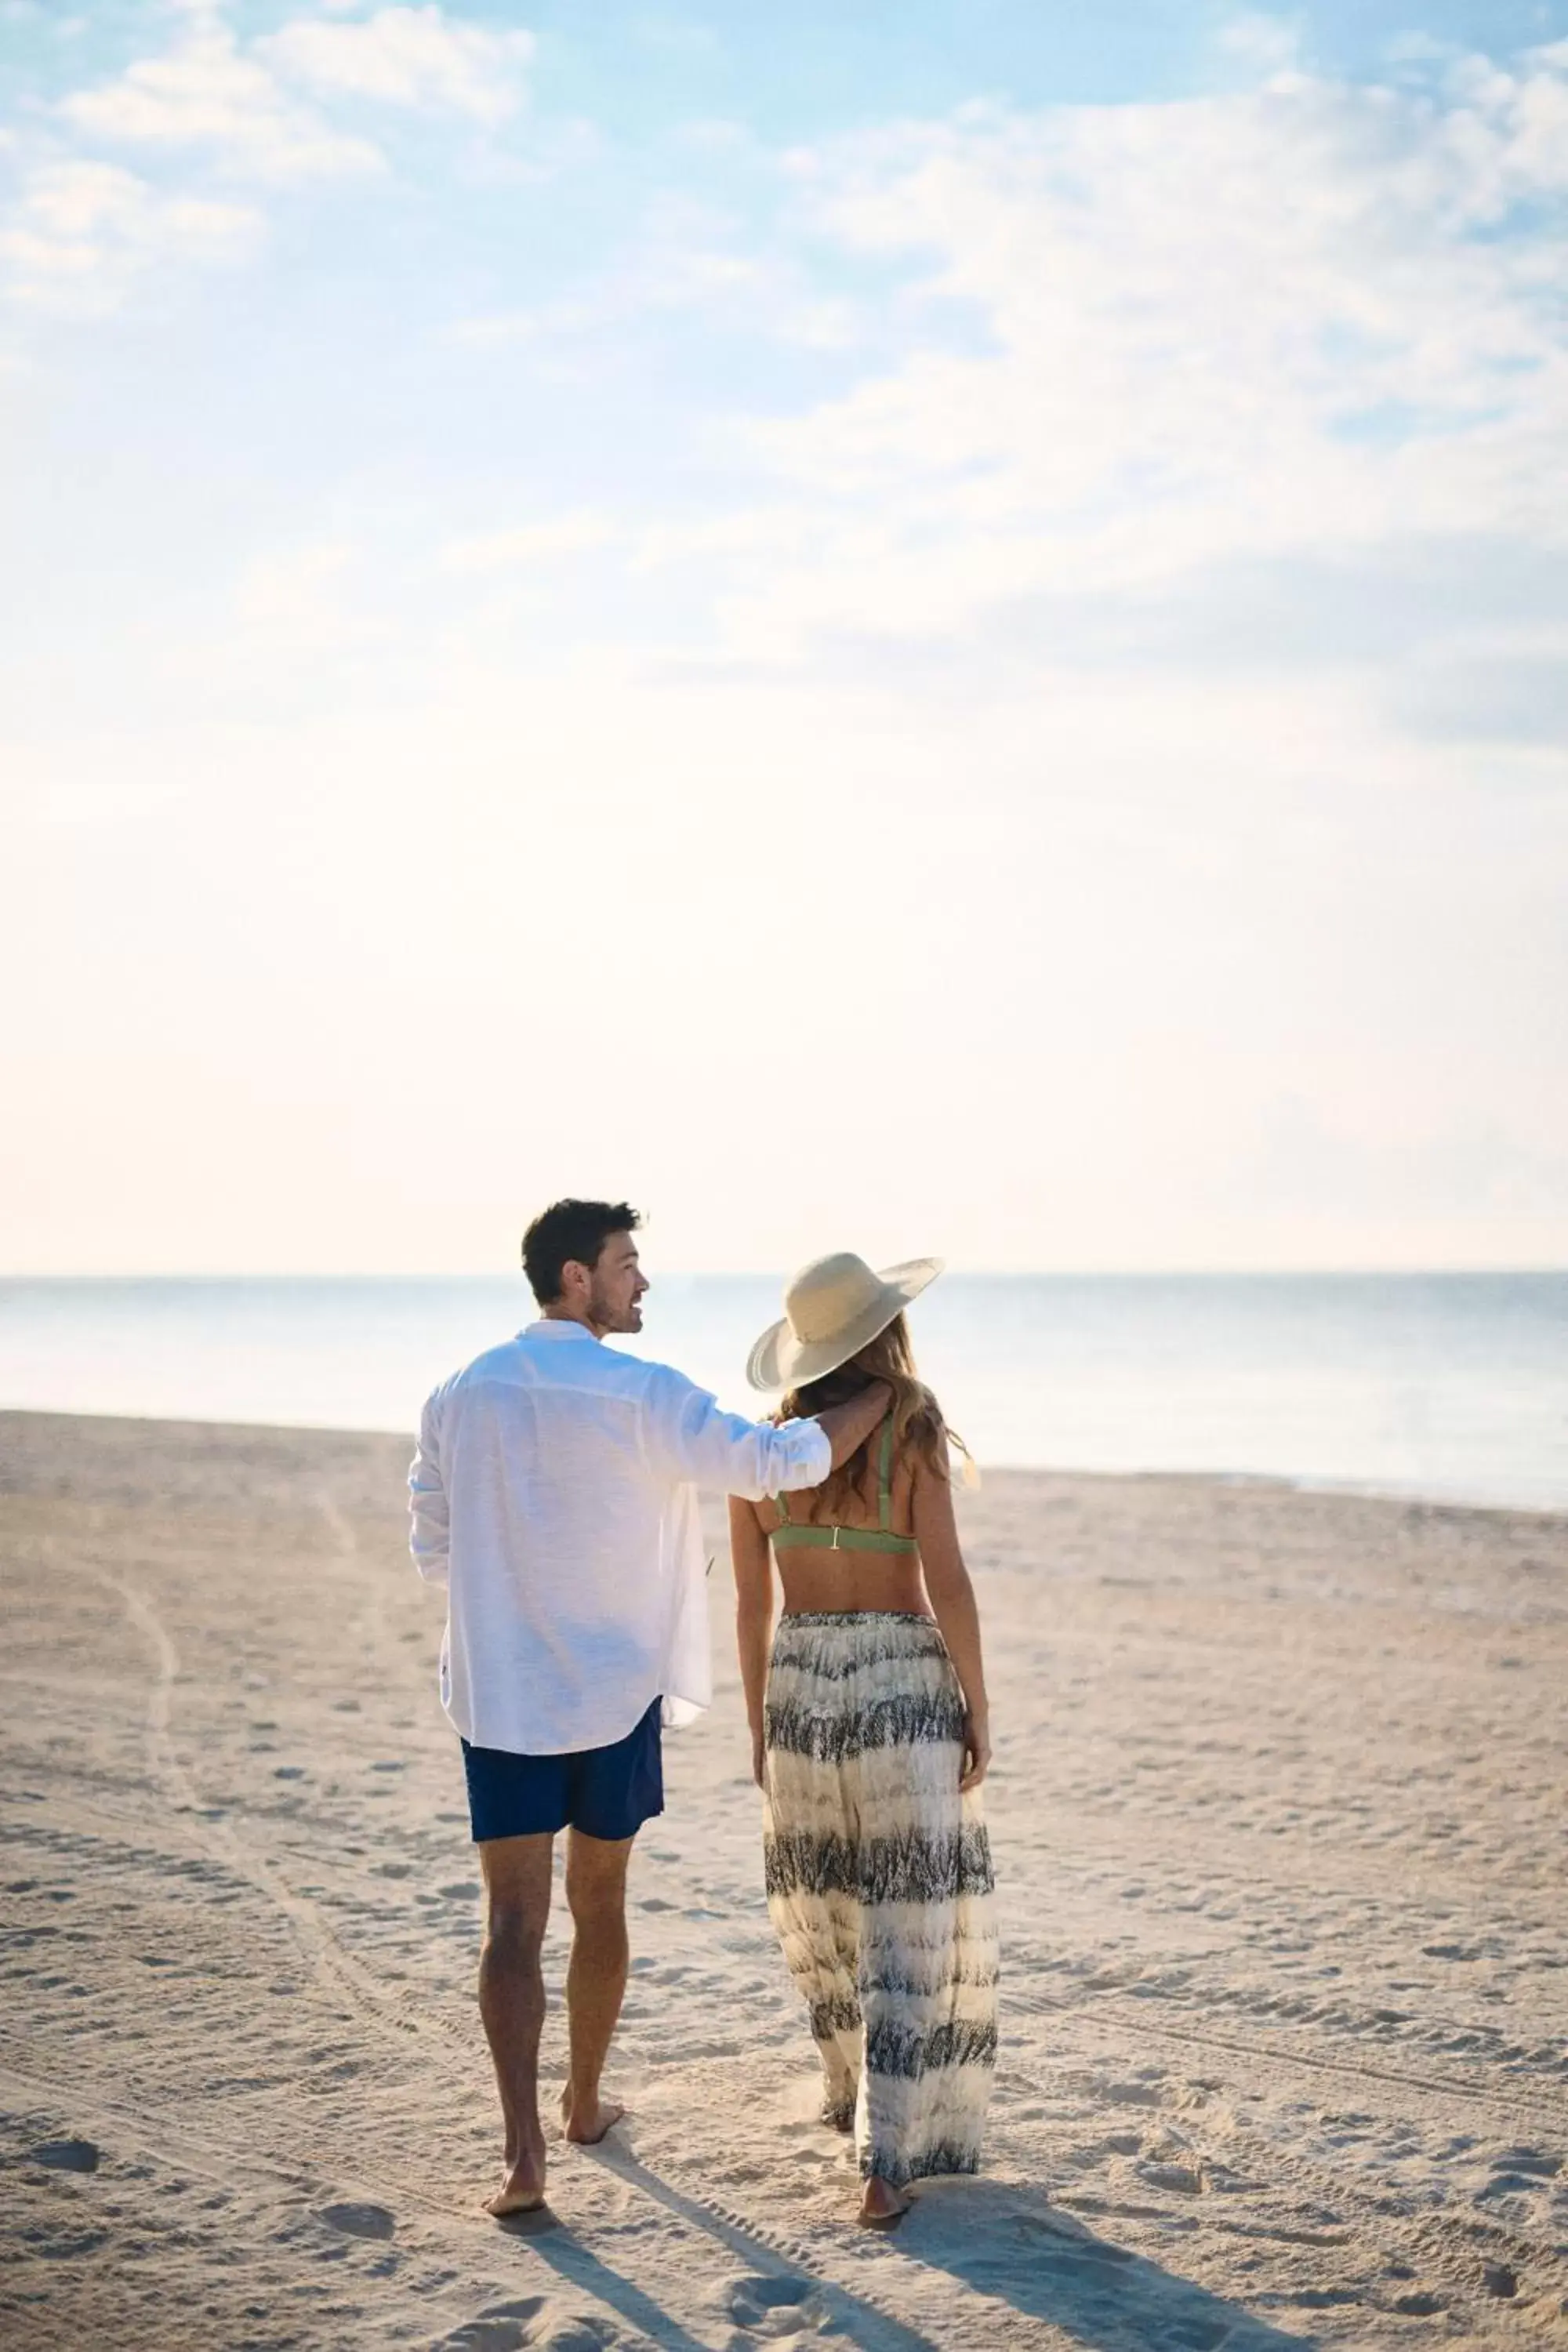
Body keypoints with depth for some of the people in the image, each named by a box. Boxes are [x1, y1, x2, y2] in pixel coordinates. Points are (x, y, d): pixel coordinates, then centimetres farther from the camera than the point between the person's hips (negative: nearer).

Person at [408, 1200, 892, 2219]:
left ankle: (525, 2150, -10)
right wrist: (884, 1394, -1)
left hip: (497, 1691, 2)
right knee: (599, 1903, 17)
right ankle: (585, 2104, 32)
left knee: (515, 1919, 1)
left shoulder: (462, 1396, -1)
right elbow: (778, 1462, -14)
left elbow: (433, 1549, 7)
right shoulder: (641, 1397, -14)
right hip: (613, 1690, -2)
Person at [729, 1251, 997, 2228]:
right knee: (912, 1927, 1)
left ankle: (856, 2090, 44)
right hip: (904, 1682, -5)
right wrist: (978, 1709, -5)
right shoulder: (910, 1429, -11)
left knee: (825, 1901, 24)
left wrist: (760, 1725, 17)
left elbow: (752, 1601, 8)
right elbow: (947, 1582, -14)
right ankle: (886, 2164, -5)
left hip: (802, 1685, 5)